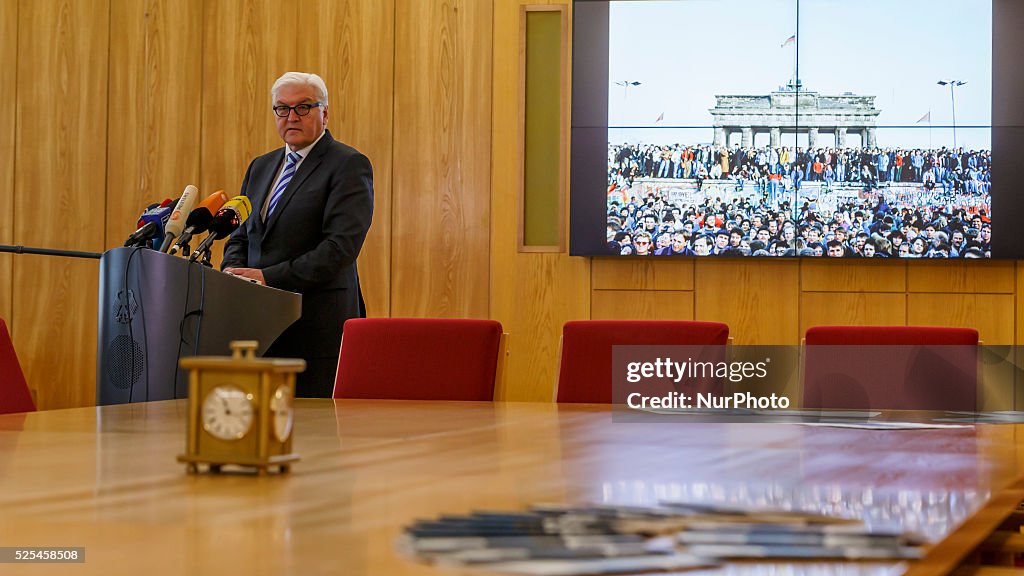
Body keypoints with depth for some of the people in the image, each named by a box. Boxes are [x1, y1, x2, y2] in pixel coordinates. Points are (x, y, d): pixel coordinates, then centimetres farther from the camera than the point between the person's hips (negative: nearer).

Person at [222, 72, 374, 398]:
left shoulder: (349, 166, -4)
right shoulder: (261, 167, 20)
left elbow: (341, 247, -15)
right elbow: (241, 236, 22)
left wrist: (269, 277, -18)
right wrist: (232, 271, -1)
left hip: (317, 326, -6)